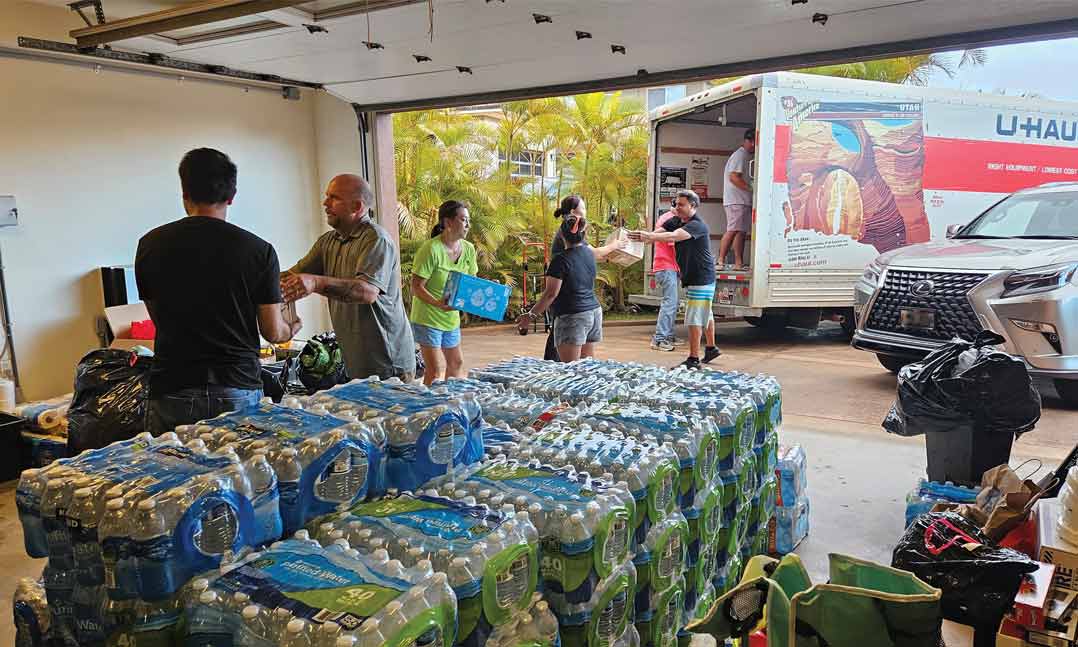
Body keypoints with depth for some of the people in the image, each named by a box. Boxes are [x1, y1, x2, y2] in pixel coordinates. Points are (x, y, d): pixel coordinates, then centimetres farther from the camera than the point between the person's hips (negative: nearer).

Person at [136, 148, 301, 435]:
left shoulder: (150, 245, 0)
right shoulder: (259, 250, -6)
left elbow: (159, 318, 13)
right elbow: (273, 332, -2)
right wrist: (291, 329, 21)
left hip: (172, 389, 1)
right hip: (238, 388, -1)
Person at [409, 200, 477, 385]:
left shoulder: (468, 249, 0)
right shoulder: (431, 249, -20)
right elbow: (417, 287, -20)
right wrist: (437, 303, -35)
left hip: (452, 318, 7)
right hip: (428, 318, -7)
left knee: (457, 364, 19)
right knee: (436, 371, -6)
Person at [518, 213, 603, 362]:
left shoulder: (561, 260, -13)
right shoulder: (589, 254, 7)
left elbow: (551, 293, -16)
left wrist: (531, 315, -10)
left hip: (572, 317, -8)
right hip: (594, 312, 8)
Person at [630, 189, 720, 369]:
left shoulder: (697, 226, -19)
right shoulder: (675, 222, 8)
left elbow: (673, 236, -35)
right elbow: (656, 234, -5)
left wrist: (647, 236, -45)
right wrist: (640, 236, -26)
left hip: (702, 278, -9)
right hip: (691, 278, 9)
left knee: (694, 318, -8)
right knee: (705, 314, 22)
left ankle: (693, 359, -3)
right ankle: (711, 348, 37)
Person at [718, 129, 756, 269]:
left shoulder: (748, 156, 22)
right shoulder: (740, 155, -8)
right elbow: (733, 177, -19)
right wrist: (751, 188, -18)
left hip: (744, 201, 10)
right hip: (736, 201, -10)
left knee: (741, 231, 6)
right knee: (733, 230, -14)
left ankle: (739, 263, 6)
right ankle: (721, 260, -12)